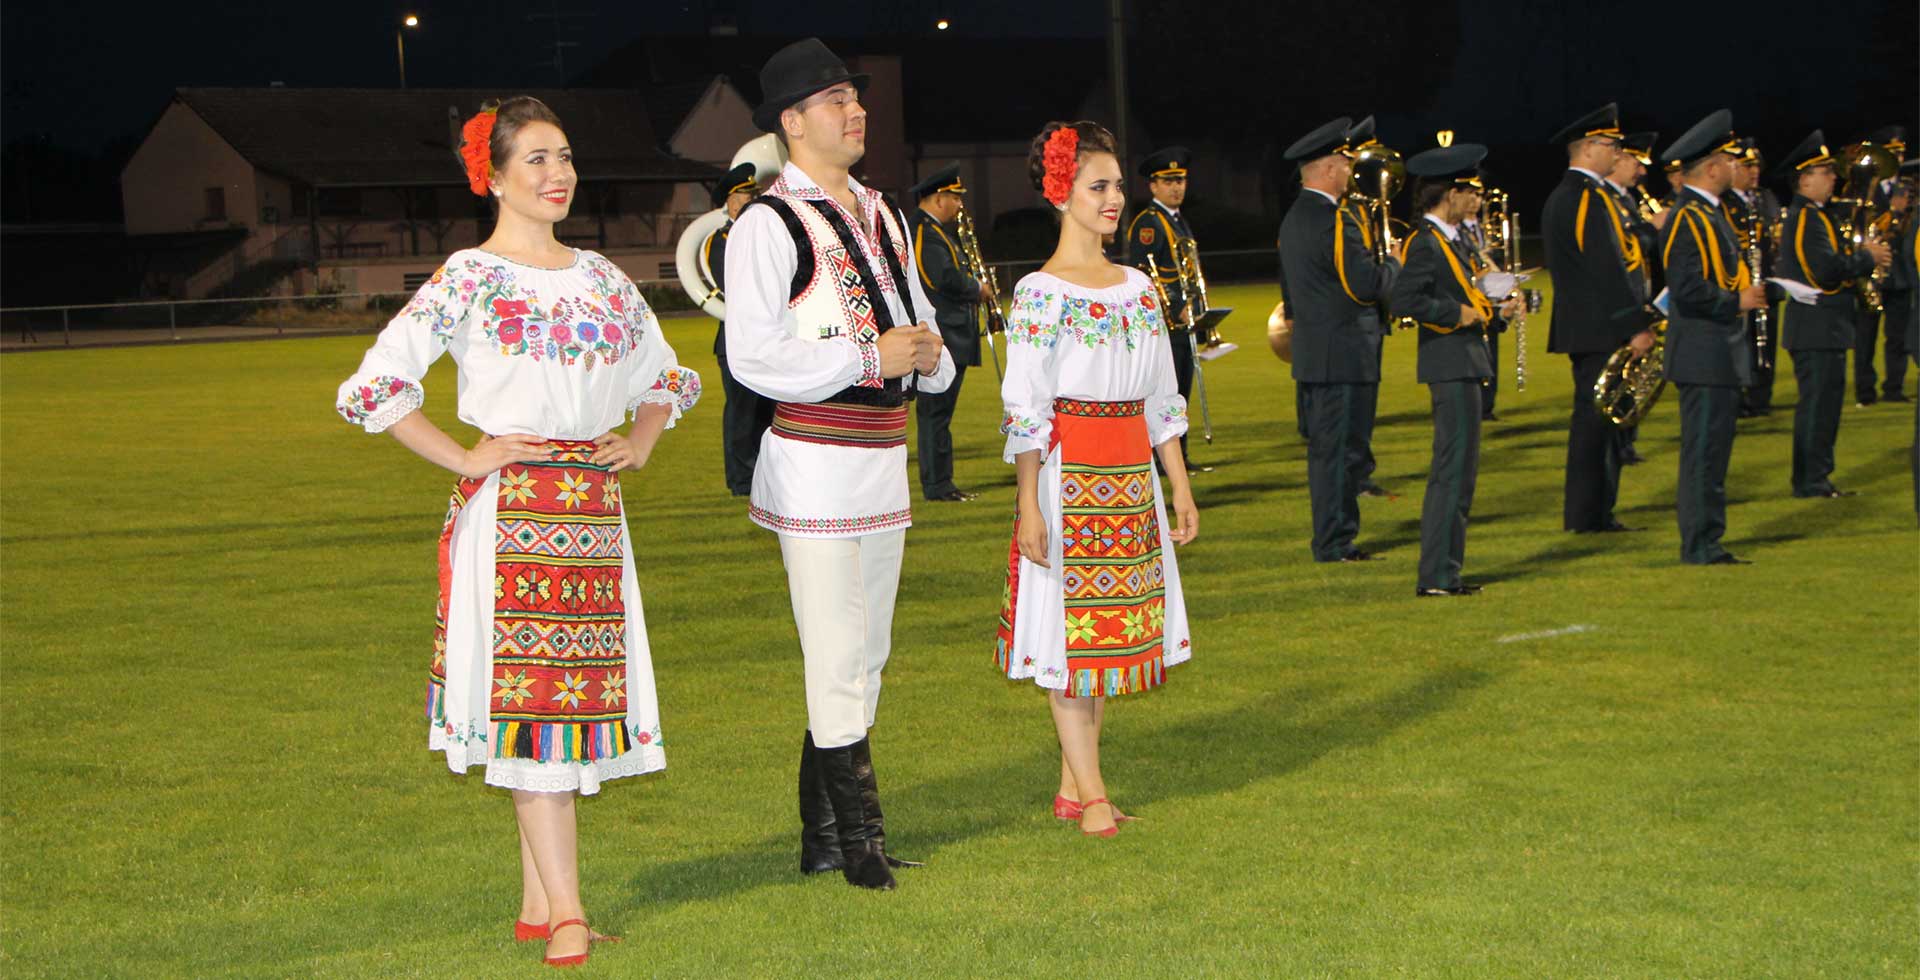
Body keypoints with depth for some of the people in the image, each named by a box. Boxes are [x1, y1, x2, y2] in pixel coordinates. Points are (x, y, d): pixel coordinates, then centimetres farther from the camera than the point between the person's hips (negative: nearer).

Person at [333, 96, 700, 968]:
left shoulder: (600, 276, 13)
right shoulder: (470, 278, -5)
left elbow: (662, 375, 28)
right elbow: (373, 385, -10)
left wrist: (642, 441, 11)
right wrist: (464, 460, -10)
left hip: (593, 506, 6)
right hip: (511, 508, -6)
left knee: (575, 694, 6)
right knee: (531, 696, -6)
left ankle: (537, 903, 14)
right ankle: (564, 914, -4)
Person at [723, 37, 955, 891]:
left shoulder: (882, 218, 16)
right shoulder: (768, 225, -11)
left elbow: (919, 327, 24)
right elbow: (754, 358, -19)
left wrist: (928, 356, 0)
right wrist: (869, 356, -19)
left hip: (882, 461, 9)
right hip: (813, 463, -9)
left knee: (865, 657, 13)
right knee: (838, 659, -6)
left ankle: (821, 837, 22)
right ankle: (858, 836, 4)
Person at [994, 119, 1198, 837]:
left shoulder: (1138, 286, 10)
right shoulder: (1039, 292, -7)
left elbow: (1161, 399, 14)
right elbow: (1025, 407, -11)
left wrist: (1180, 486, 12)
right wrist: (1029, 504, -15)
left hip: (1132, 475, 6)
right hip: (1067, 473, -6)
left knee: (1110, 627, 8)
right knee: (1071, 624, -3)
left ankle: (1071, 785, 16)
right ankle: (1092, 794, 3)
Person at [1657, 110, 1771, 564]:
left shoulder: (1711, 214, 16)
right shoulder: (1687, 220, -16)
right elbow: (1687, 292, -23)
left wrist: (1754, 290, 10)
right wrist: (1738, 302, -16)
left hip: (1721, 356, 10)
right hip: (1703, 356, -10)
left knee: (1712, 451, 12)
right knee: (1703, 451, -6)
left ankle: (1707, 544, 17)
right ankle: (1699, 546, -2)